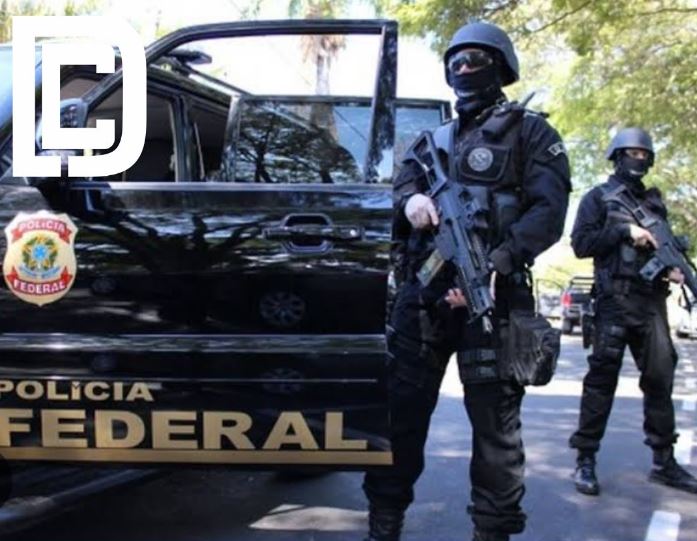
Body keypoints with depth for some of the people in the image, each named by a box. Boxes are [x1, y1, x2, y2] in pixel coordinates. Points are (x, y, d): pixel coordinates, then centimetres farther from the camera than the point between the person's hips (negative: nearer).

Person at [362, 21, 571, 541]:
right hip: (421, 292, 5)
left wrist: (491, 266, -20)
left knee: (494, 420, 0)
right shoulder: (435, 139, 23)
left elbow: (549, 212, -6)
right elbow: (402, 183, 17)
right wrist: (410, 198, -10)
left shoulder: (529, 131, 7)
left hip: (490, 294, -5)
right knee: (400, 409, 6)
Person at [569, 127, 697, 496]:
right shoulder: (599, 198, 6)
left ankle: (663, 461, 14)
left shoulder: (655, 202, 21)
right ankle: (585, 461, 1)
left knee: (660, 379, 5)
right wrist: (625, 231, -12)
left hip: (652, 301, 5)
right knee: (602, 379, -5)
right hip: (615, 300, -5)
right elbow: (581, 244, -5)